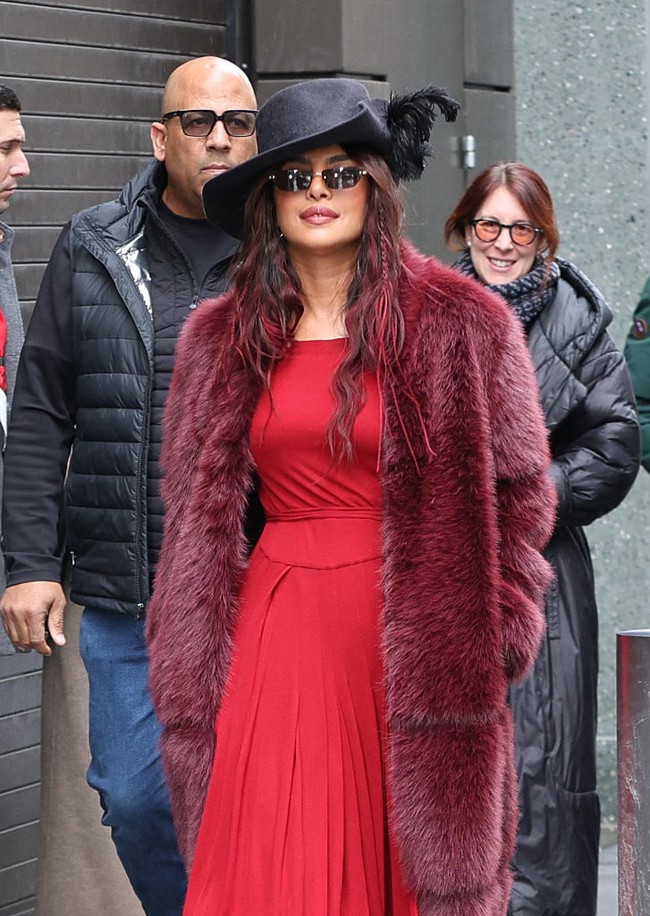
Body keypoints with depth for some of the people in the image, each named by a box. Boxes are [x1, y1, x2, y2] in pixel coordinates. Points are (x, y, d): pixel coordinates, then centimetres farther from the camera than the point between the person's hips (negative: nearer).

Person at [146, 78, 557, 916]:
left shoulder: (460, 324, -2)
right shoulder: (222, 339, 8)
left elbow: (520, 487, 2)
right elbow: (196, 516, 13)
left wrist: (492, 631, -5)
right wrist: (187, 670, 7)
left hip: (415, 638, -2)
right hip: (278, 635, 2)